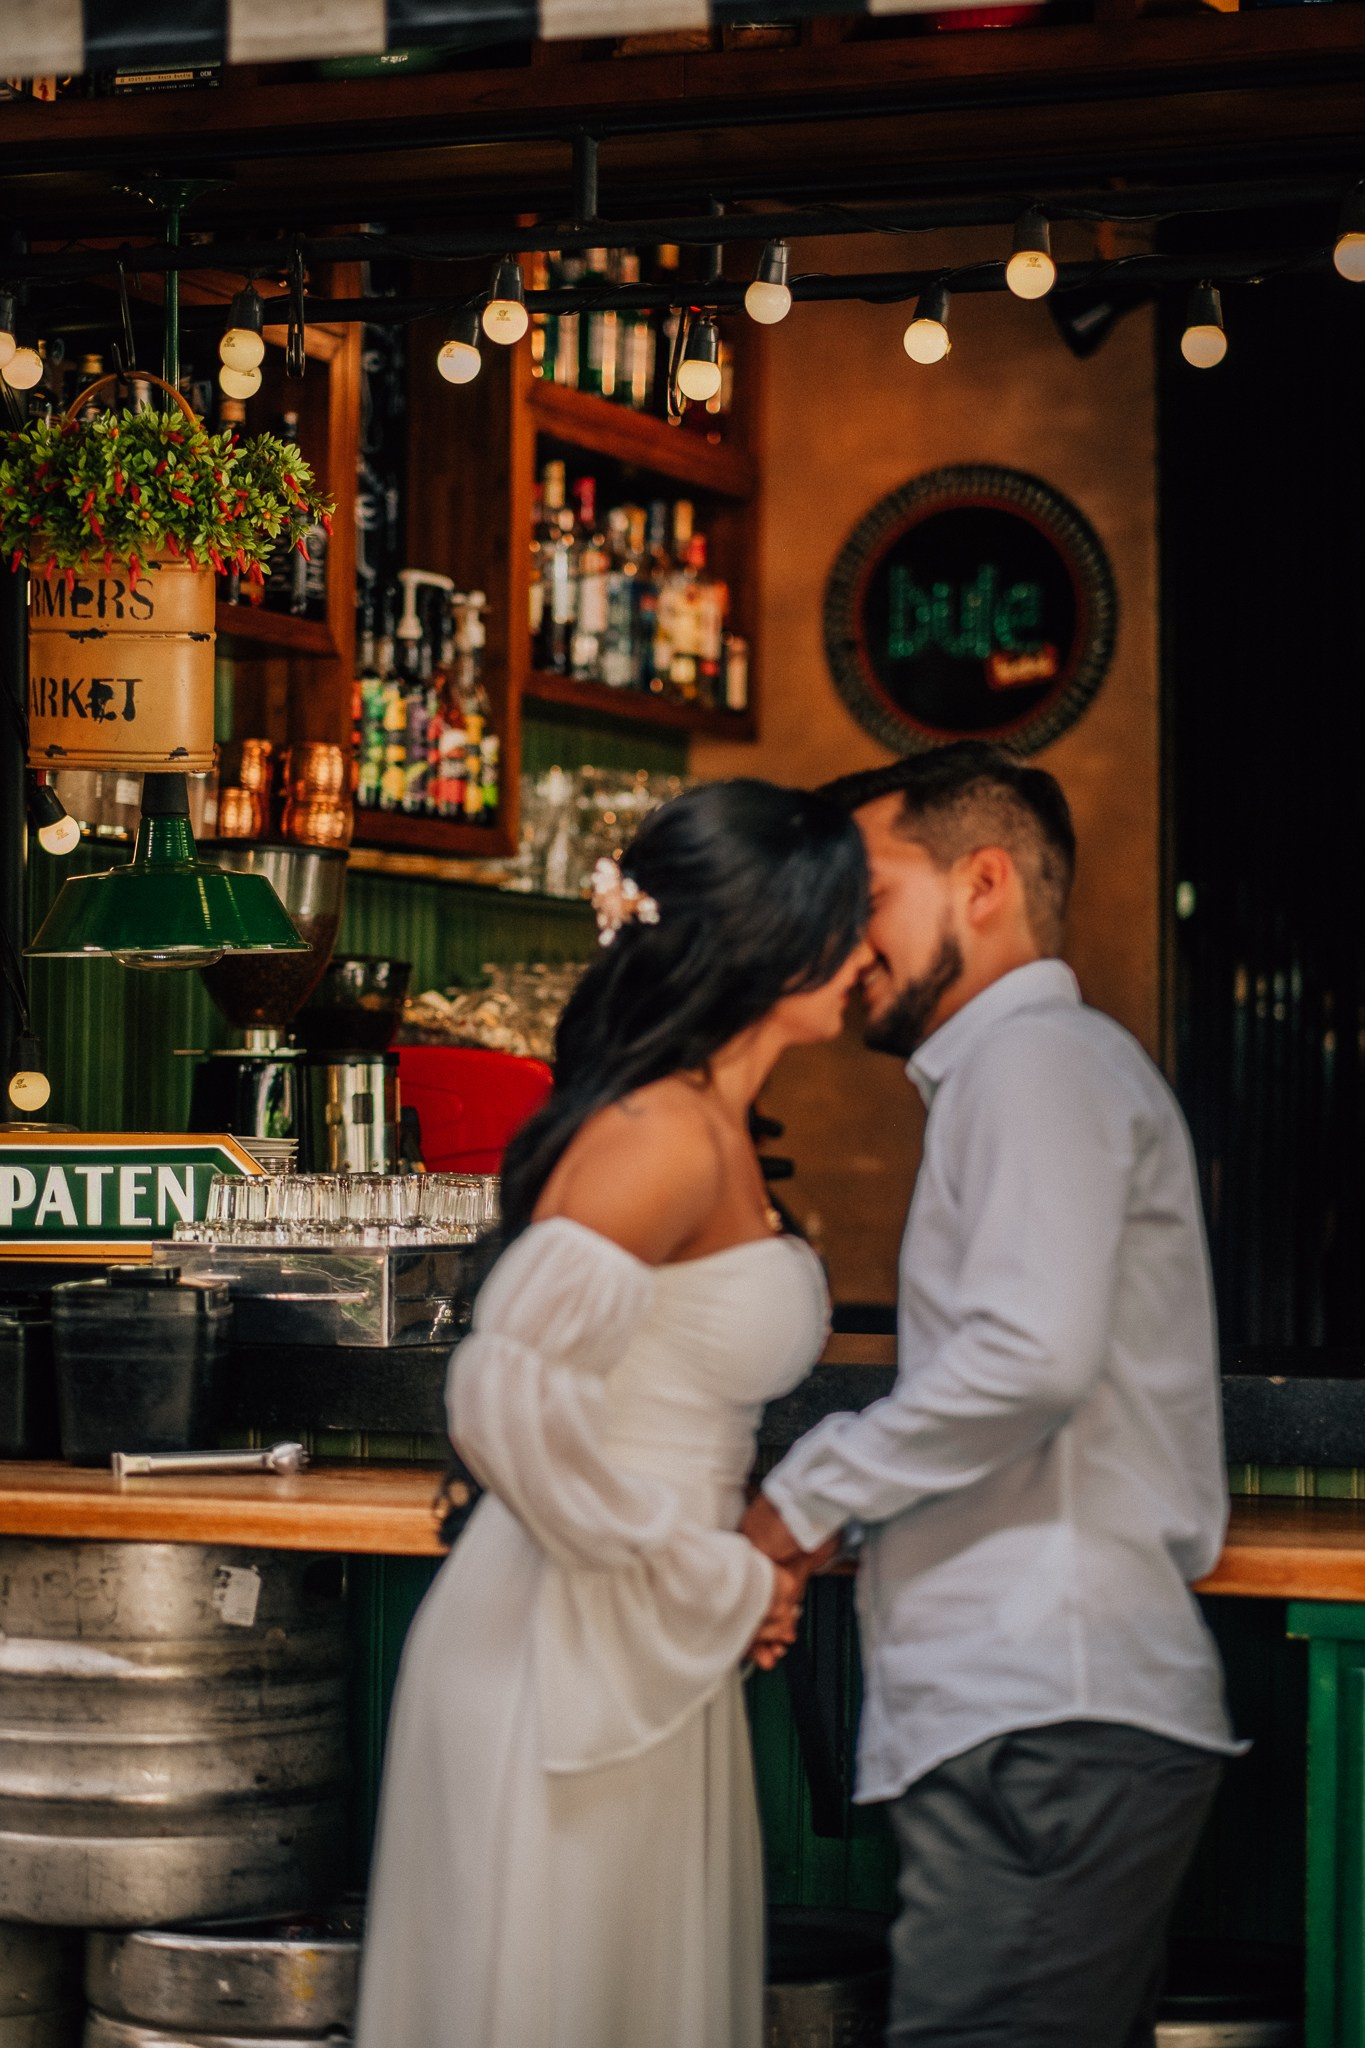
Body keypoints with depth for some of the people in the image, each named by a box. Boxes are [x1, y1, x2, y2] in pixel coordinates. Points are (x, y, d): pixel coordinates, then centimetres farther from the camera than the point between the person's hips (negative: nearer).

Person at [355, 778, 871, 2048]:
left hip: (652, 1663, 9)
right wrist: (717, 1586, -17)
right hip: (568, 1657, -9)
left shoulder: (714, 1135, 12)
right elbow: (507, 1398, -27)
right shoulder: (663, 1139, -18)